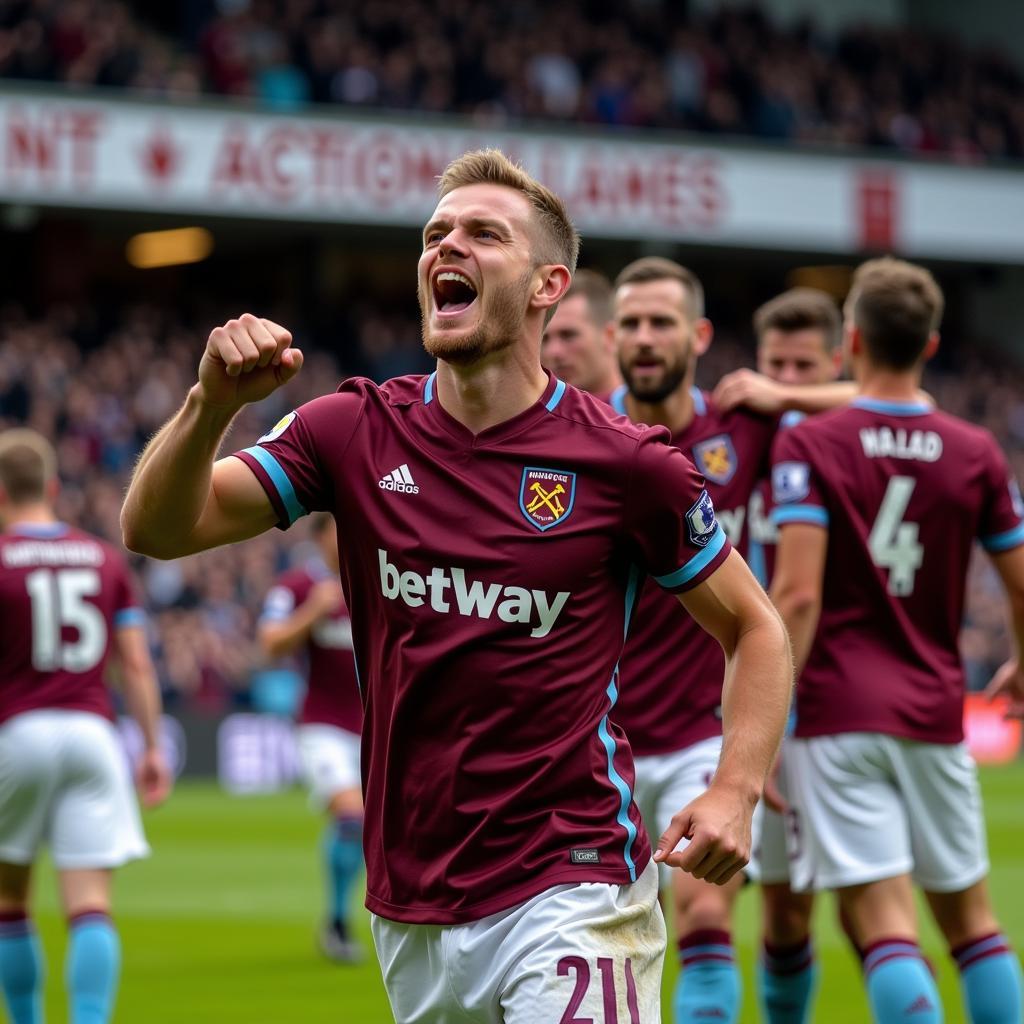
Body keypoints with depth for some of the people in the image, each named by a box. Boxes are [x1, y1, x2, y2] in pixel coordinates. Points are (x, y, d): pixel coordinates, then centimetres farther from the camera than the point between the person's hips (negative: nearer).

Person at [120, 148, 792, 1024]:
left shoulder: (623, 460, -6)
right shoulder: (358, 432, 3)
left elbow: (755, 626, 4)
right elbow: (158, 528, -1)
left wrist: (736, 792, -11)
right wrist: (212, 402, -20)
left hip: (567, 893, -4)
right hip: (410, 911, 4)